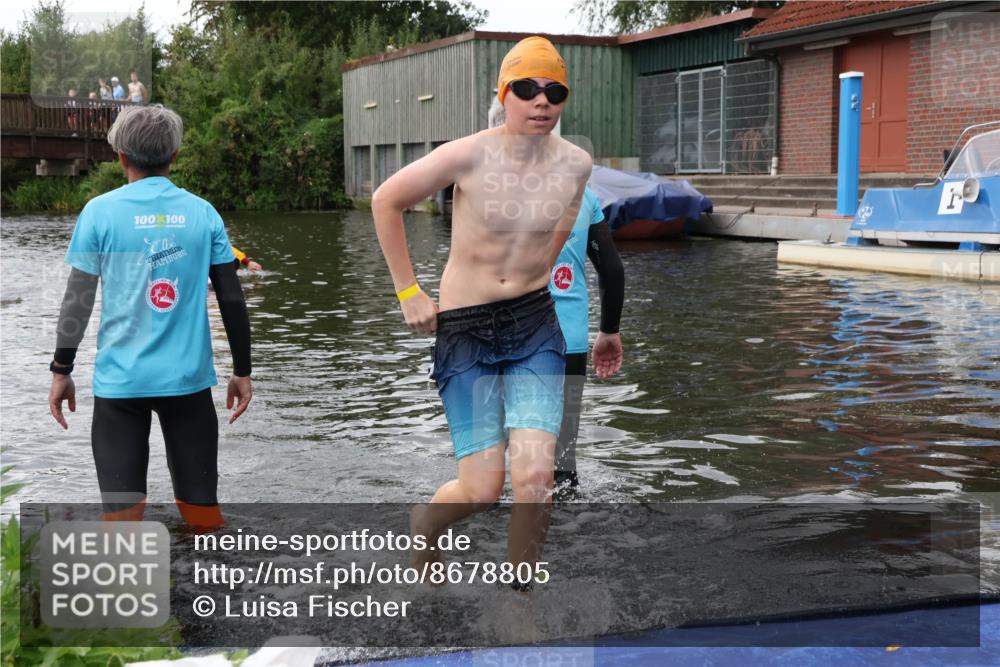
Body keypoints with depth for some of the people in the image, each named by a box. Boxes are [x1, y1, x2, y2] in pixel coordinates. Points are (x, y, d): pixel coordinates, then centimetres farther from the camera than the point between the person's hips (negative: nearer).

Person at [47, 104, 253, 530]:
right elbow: (231, 299, 3)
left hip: (121, 379, -2)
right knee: (200, 505, 12)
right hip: (189, 377, 2)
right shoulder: (203, 212, 2)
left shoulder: (101, 212, -3)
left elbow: (79, 299, -3)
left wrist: (61, 371, 7)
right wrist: (242, 371, 11)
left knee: (122, 508, 4)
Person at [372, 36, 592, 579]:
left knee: (535, 478, -13)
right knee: (482, 490, -5)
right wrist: (407, 292, -1)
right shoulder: (469, 155, -14)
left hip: (535, 326, 3)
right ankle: (423, 524, 31)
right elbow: (385, 202, -1)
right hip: (465, 330, -3)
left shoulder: (576, 164, -3)